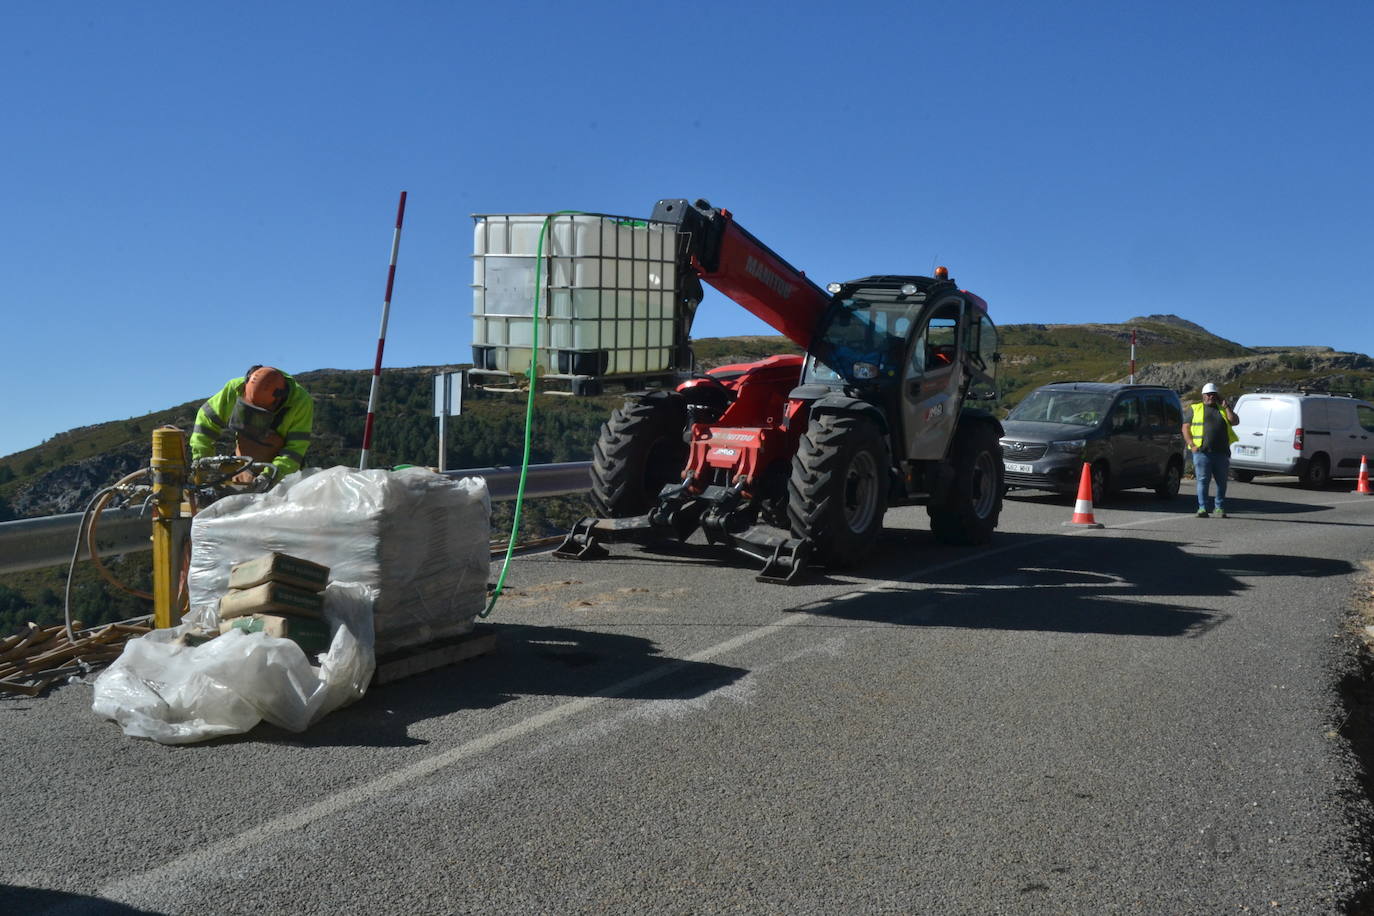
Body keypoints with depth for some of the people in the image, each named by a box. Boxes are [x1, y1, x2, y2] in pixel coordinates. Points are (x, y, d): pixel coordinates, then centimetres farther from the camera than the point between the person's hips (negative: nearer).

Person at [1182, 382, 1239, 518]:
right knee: (1203, 480, -6)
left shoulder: (1223, 409, 18)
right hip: (1202, 451, -3)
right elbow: (1185, 428, 4)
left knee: (1221, 481, 6)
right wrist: (1192, 445, -8)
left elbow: (1235, 421, 5)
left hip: (1222, 452, 3)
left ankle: (1219, 508, 14)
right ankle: (1202, 508, -3)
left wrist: (1226, 406, -1)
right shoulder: (1195, 409, 10)